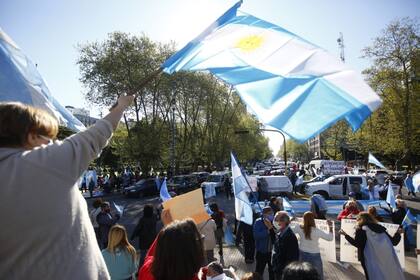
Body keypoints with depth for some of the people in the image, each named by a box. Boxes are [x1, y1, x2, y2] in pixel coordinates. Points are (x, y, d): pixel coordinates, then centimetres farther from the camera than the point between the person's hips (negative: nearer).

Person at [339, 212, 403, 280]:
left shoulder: (361, 229, 7)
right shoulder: (380, 228, 21)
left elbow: (356, 243, -4)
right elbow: (393, 242, 23)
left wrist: (345, 235, 6)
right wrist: (398, 233, 40)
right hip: (386, 257, 5)